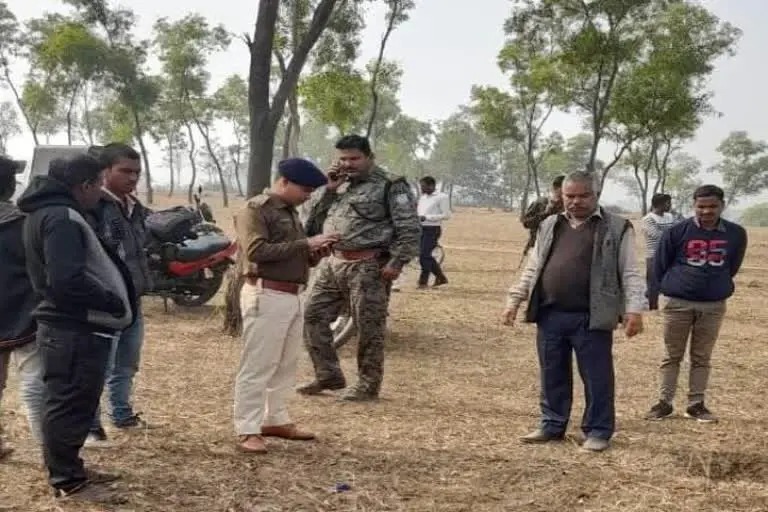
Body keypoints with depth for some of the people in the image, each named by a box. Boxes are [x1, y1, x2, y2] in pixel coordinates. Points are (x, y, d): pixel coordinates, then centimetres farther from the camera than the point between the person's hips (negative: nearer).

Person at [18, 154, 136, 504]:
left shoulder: (47, 211, 14)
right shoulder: (62, 217, -19)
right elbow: (68, 280, -29)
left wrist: (110, 300, 15)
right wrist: (112, 302, -16)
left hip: (70, 325, 11)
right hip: (74, 329, -11)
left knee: (69, 403, 18)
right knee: (69, 405, -1)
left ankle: (69, 469, 29)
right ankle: (67, 481, 8)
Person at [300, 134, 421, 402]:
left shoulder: (390, 186, -5)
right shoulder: (340, 185, 18)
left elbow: (410, 228, -10)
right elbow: (314, 223, 15)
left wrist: (397, 262, -18)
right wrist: (328, 190, 4)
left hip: (367, 267, -7)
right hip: (331, 263, 7)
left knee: (369, 328, 0)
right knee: (312, 316, 8)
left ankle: (368, 385, 13)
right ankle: (328, 375, 21)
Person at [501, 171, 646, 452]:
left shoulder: (617, 228, -1)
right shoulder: (549, 226, 13)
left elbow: (630, 273, -4)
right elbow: (532, 269, 18)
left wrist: (634, 309, -14)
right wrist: (514, 300, 13)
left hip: (591, 318, -4)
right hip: (550, 316, 5)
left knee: (596, 377, 3)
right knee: (553, 375, 13)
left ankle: (598, 431, 15)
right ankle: (552, 425, 27)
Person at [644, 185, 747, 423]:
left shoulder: (736, 234, -2)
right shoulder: (677, 232, -10)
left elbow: (732, 267, 13)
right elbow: (659, 265, 1)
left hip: (714, 305, 2)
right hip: (677, 303, -2)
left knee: (701, 358, 10)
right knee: (672, 356, 7)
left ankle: (696, 404, 18)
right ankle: (665, 402, 15)